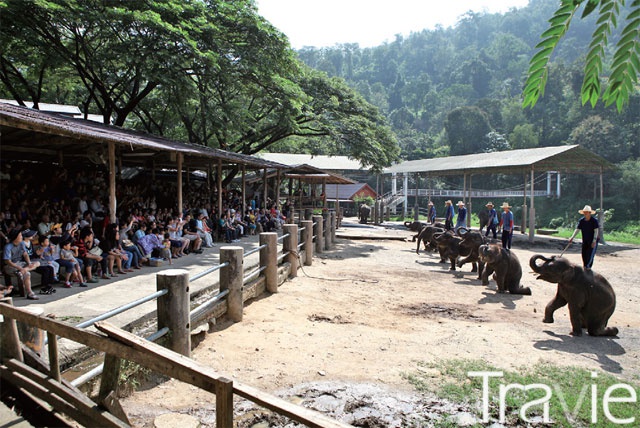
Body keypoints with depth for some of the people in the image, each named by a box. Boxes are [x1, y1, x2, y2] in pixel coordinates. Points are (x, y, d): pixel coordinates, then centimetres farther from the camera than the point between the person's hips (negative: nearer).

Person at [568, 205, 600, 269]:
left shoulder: (594, 220, -14)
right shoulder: (581, 221, -1)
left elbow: (596, 231, -16)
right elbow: (577, 229, -5)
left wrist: (594, 241, -22)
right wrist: (572, 237, -18)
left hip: (593, 241, -5)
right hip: (585, 241, 5)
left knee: (590, 254, -9)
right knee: (584, 254, 5)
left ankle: (588, 266, 2)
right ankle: (585, 266, 19)